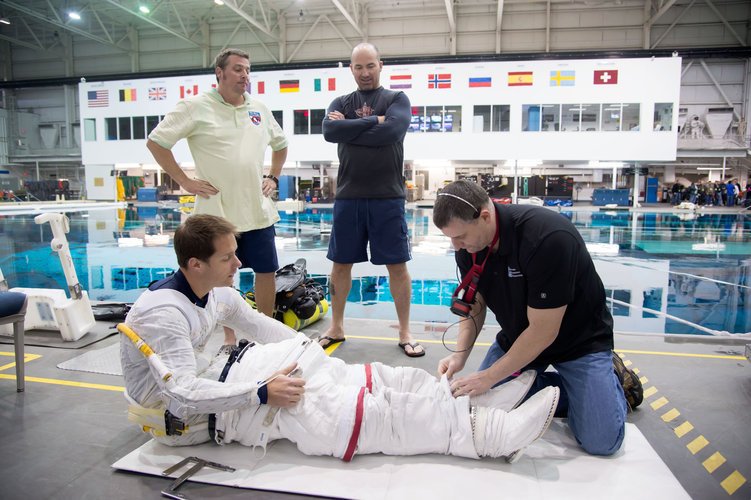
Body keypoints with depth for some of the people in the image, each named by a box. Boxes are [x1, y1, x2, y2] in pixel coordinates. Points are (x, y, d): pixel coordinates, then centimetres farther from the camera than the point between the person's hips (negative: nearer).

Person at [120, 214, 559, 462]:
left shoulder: (217, 291, 2)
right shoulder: (163, 313, -25)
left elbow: (256, 323, 17)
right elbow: (182, 393, -28)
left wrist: (308, 348, 10)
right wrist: (262, 393, -25)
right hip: (182, 415, -8)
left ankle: (474, 404, -10)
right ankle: (491, 431, -22)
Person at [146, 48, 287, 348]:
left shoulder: (259, 109, 11)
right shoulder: (196, 107, -4)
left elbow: (280, 144, 27)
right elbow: (155, 142, -3)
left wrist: (273, 177, 16)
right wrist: (184, 180, -6)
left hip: (258, 210, 4)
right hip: (217, 211, -4)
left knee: (266, 271, 7)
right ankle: (229, 337, 22)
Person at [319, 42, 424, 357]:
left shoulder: (397, 99, 8)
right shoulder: (340, 103, 14)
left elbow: (392, 131, -13)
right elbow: (330, 131, -7)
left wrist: (349, 128, -6)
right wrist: (373, 121, -9)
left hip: (388, 196, -2)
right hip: (348, 195, 2)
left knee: (397, 265, 2)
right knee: (341, 263, 8)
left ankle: (404, 332, 15)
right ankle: (336, 328, 25)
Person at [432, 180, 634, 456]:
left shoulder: (547, 237, -34)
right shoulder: (467, 244, -12)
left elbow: (544, 331, -29)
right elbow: (474, 304, 1)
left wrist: (489, 377, -25)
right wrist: (460, 354, -14)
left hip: (579, 340, -6)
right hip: (517, 338, 6)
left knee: (601, 441, -16)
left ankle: (610, 374, 15)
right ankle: (566, 388, 12)